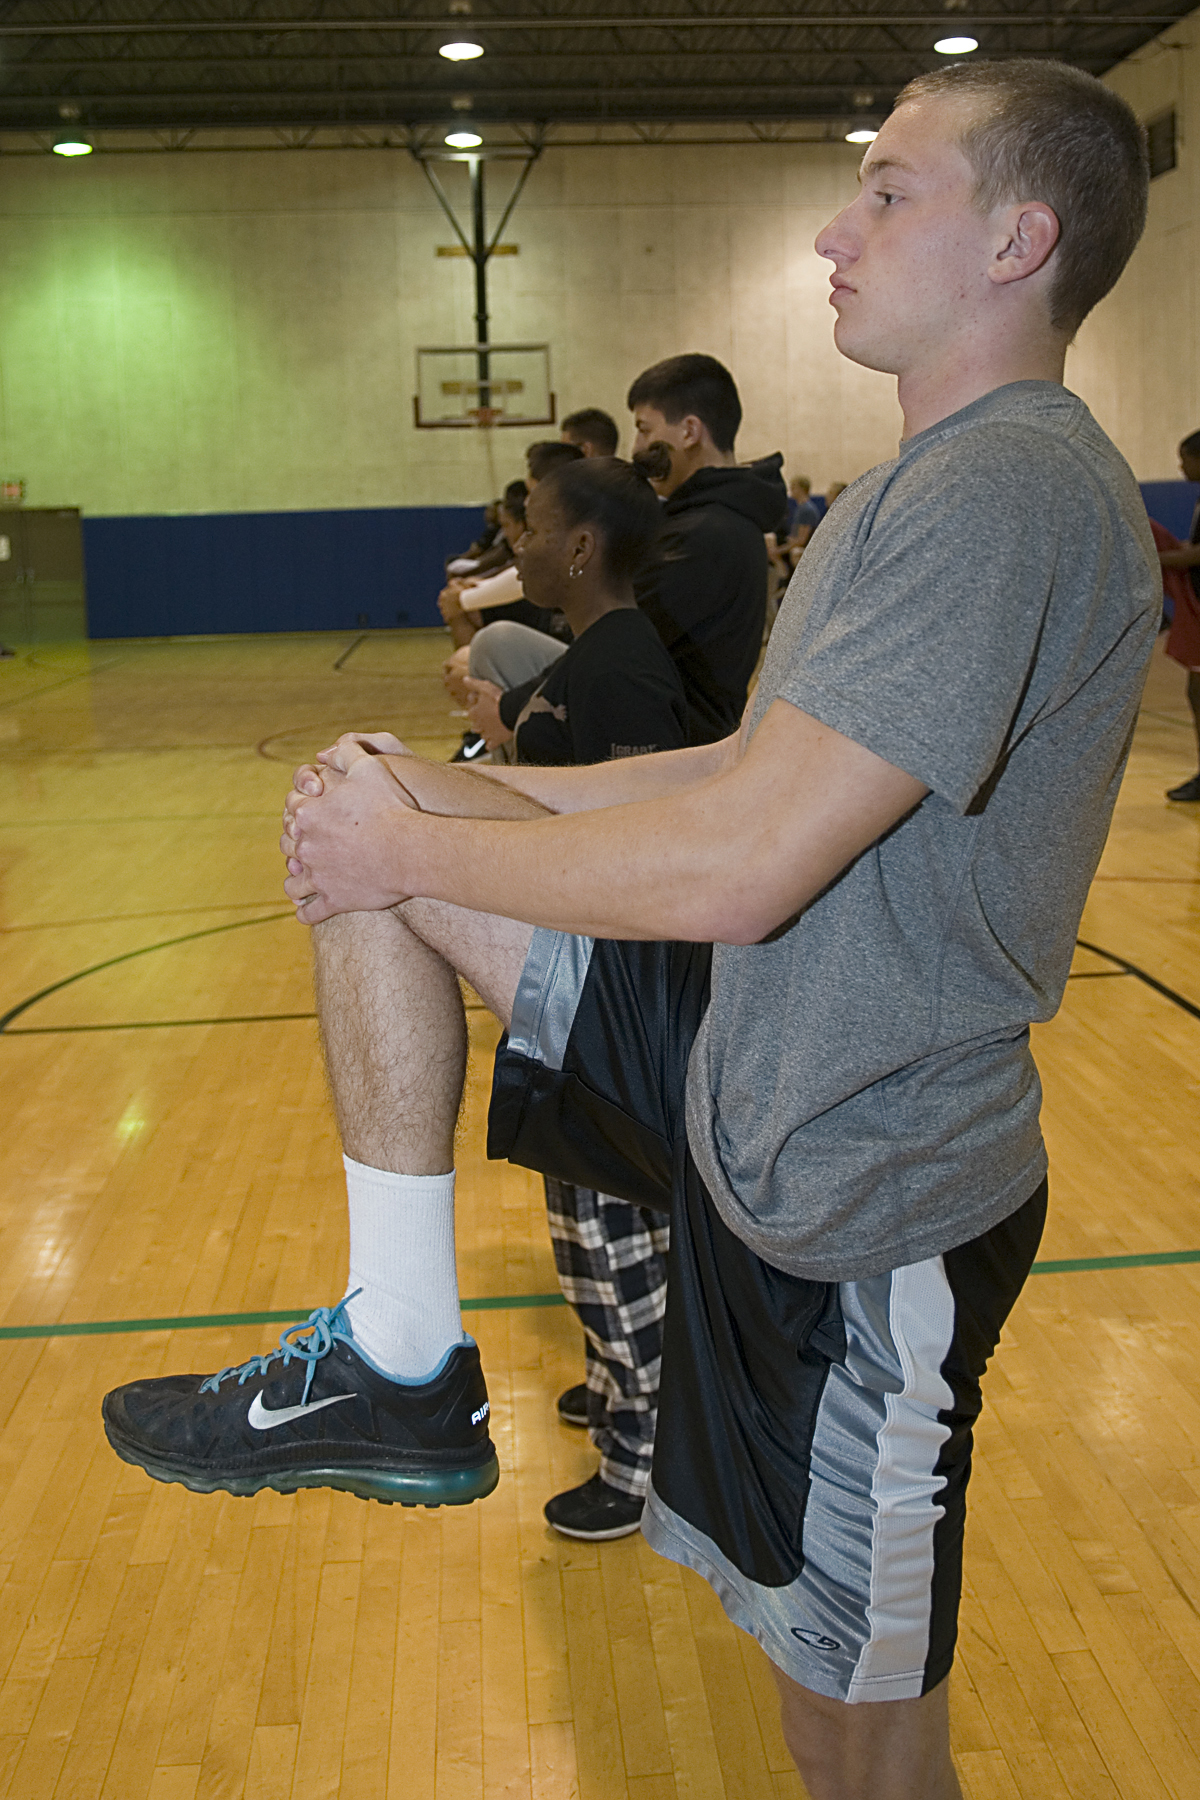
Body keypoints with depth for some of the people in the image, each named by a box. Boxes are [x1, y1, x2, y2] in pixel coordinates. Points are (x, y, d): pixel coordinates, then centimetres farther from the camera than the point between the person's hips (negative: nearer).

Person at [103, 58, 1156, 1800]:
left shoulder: (1014, 486, -23)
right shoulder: (913, 491, 12)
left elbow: (736, 864, -29)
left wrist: (413, 852, -14)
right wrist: (450, 799, 5)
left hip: (862, 1205, -9)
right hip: (747, 1076, 9)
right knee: (373, 837, 4)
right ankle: (400, 1361, 8)